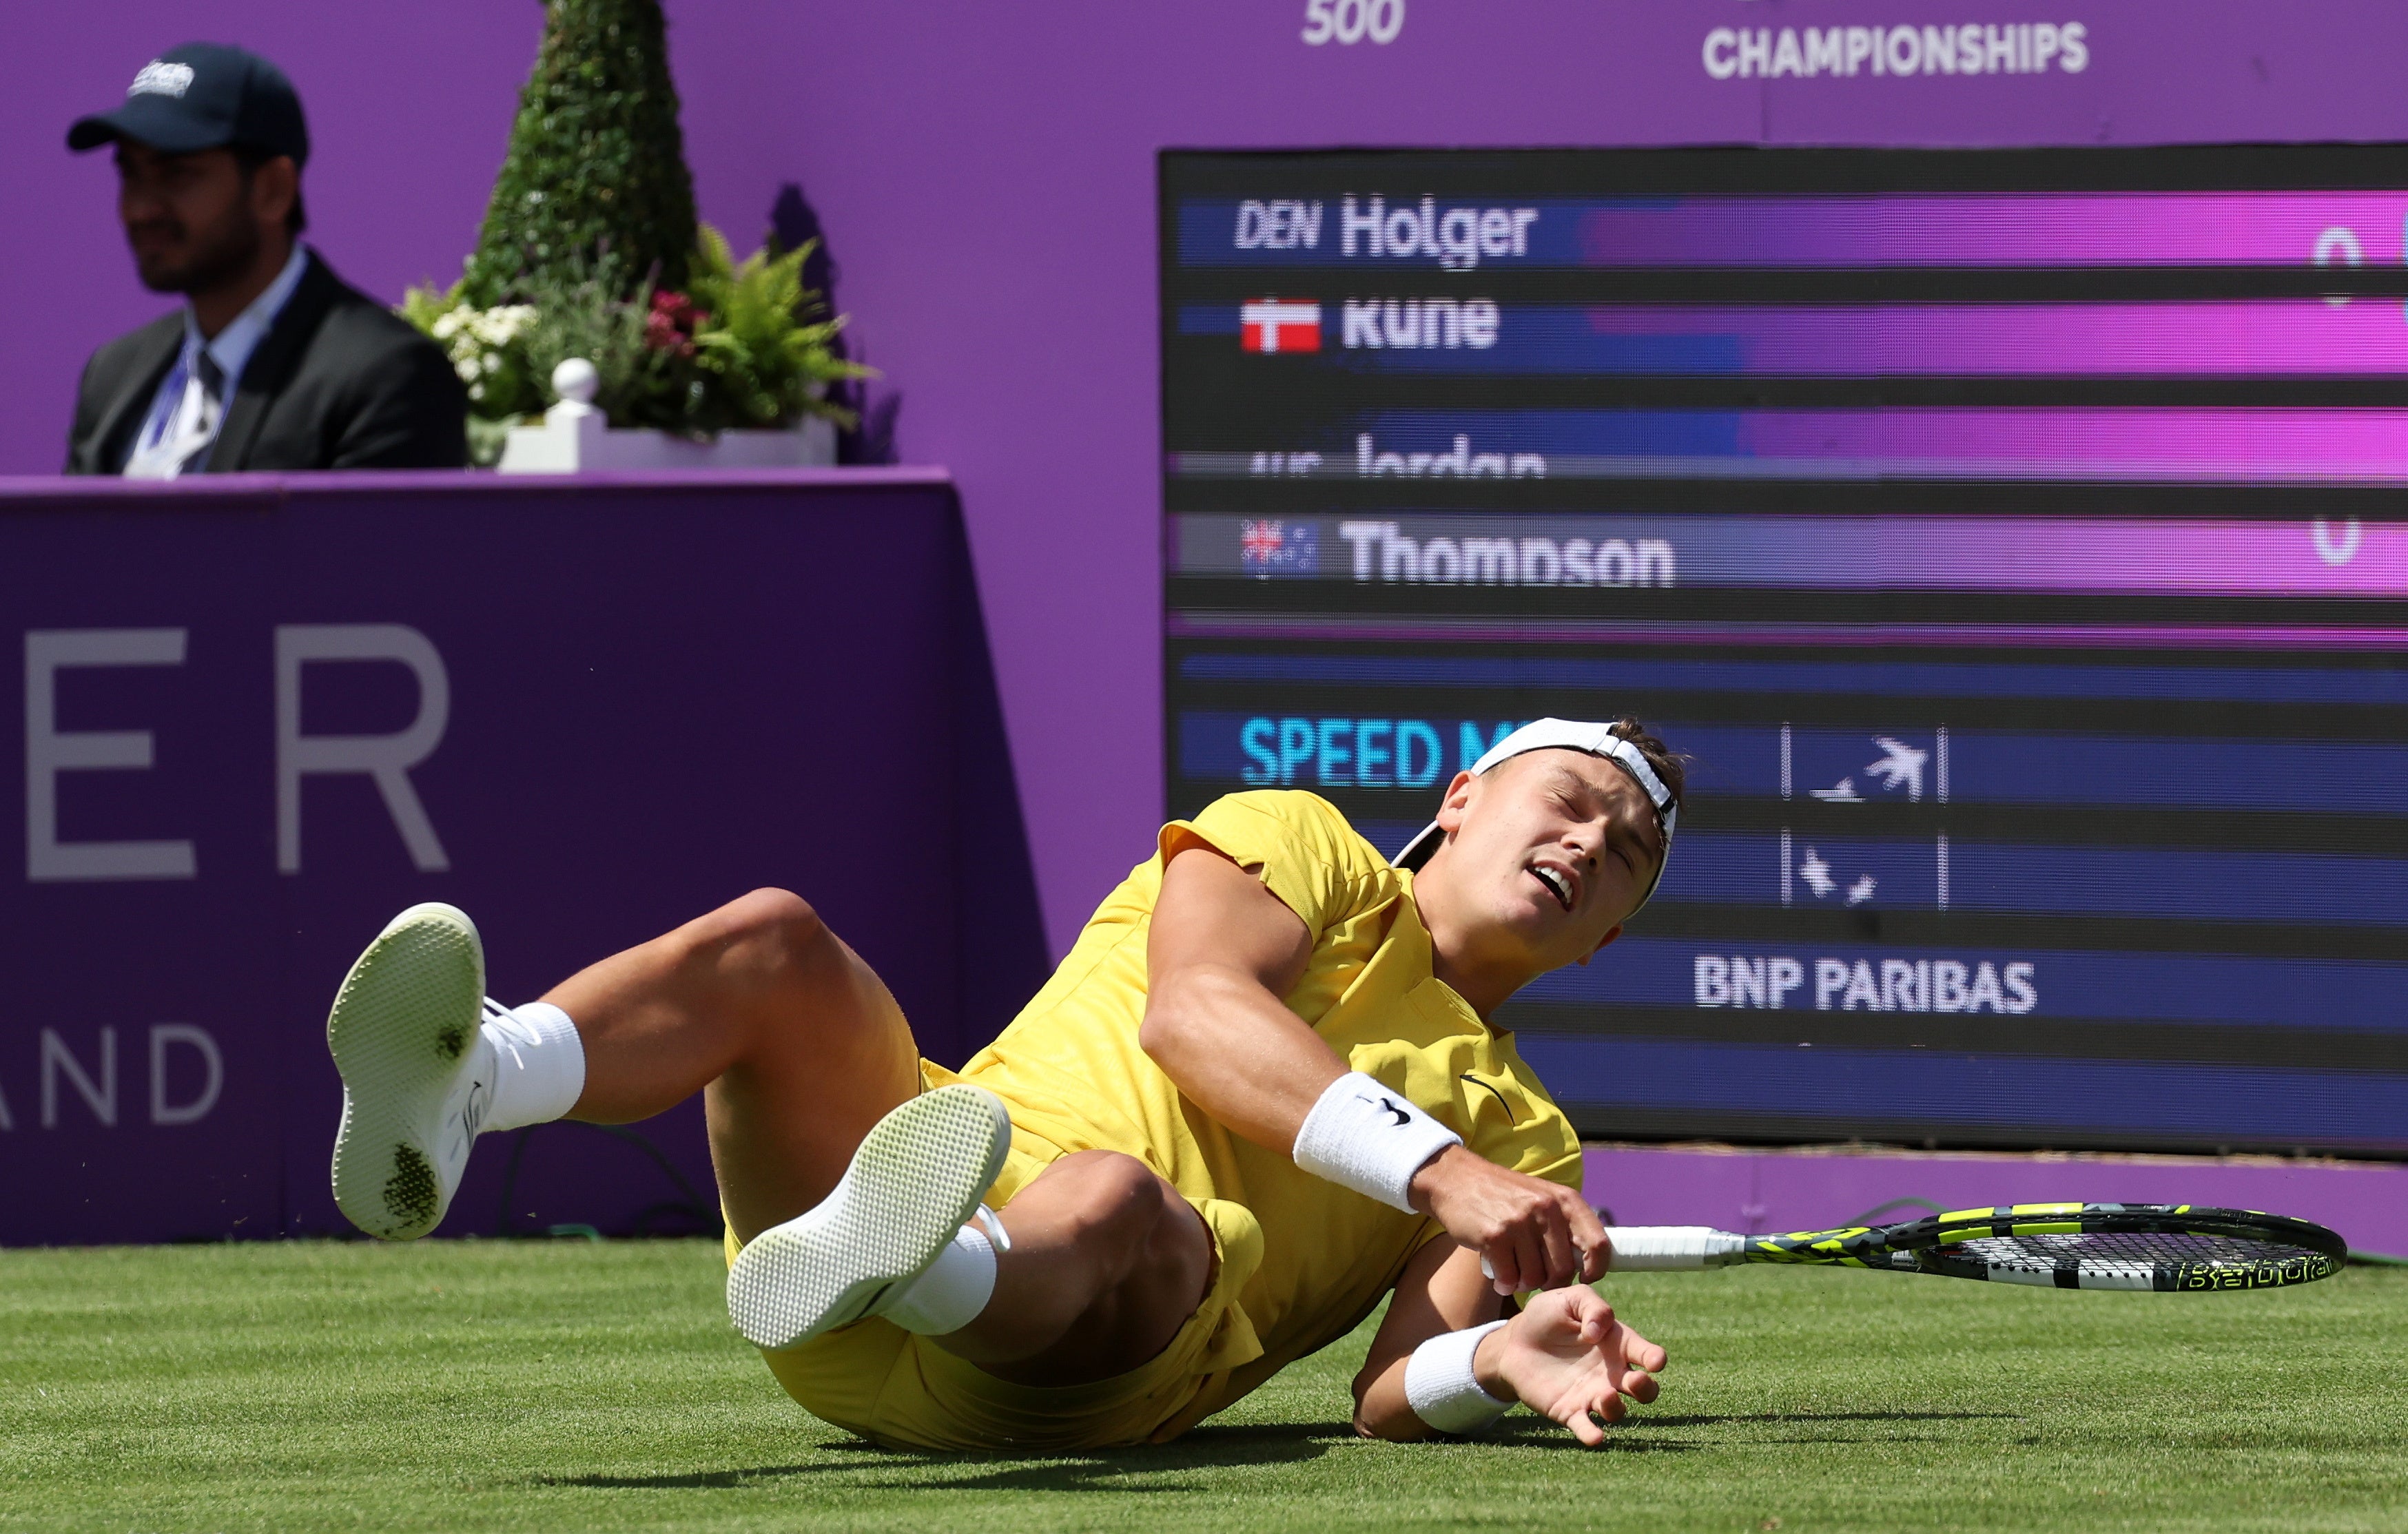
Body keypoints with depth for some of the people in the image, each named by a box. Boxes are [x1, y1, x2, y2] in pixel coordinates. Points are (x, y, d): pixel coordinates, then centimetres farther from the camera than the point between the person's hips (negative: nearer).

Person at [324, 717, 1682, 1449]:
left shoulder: (1527, 1148, 27)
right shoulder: (1304, 848, 25)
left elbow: (1398, 1391, 9)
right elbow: (1188, 1010, 1)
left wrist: (1504, 1361, -16)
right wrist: (1438, 1172, -13)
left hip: (1079, 1360, -1)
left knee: (1110, 1200, -37)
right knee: (770, 944, -26)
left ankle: (888, 1269, -74)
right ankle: (449, 1100, -56)